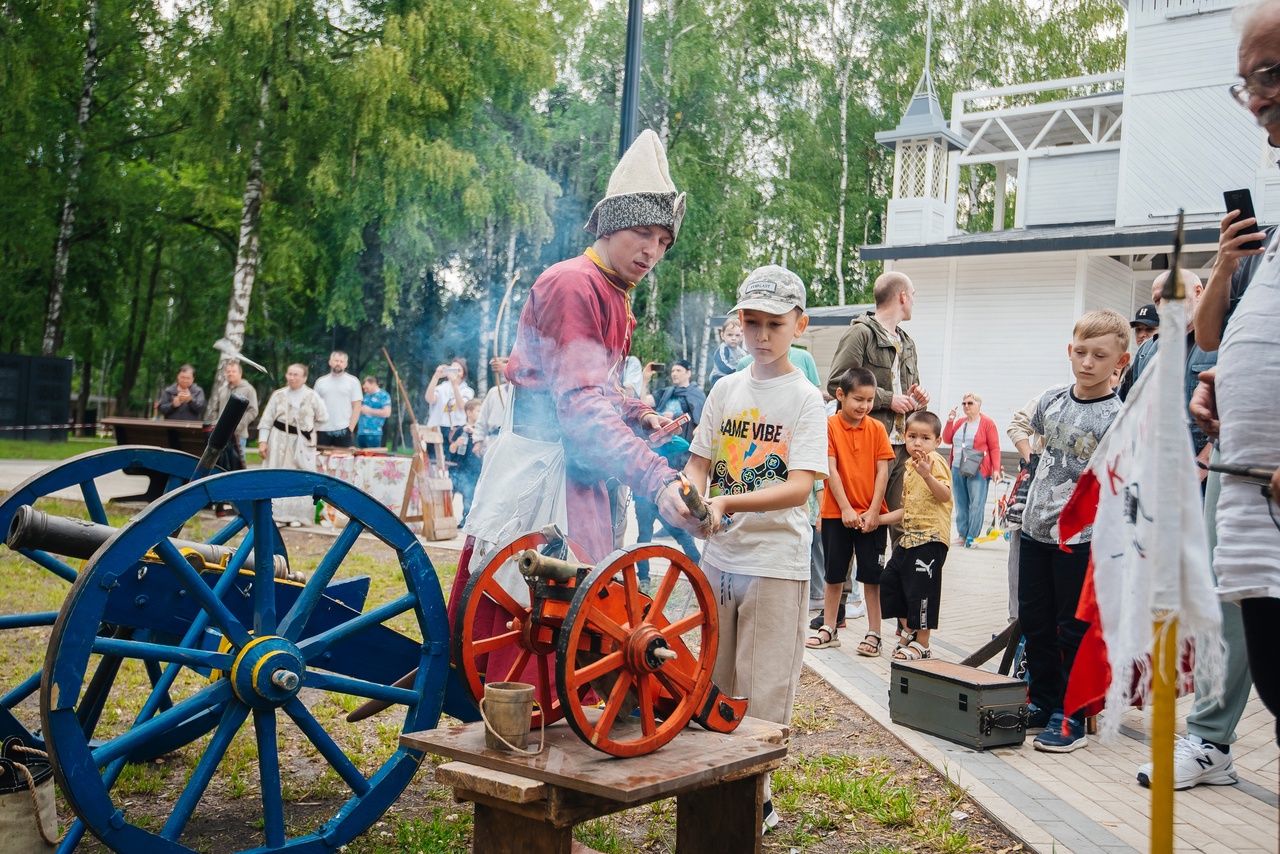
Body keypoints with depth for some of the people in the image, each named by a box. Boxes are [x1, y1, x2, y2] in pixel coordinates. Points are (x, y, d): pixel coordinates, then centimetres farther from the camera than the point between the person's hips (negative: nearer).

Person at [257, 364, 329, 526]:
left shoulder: (312, 397, -2)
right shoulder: (278, 395, 1)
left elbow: (323, 418, 7)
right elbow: (266, 420, 1)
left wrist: (306, 428, 6)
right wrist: (262, 441, -7)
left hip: (302, 443, -1)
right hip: (279, 442, 1)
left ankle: (296, 516, 6)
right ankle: (279, 515, 6)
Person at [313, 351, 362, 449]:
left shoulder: (353, 382, 3)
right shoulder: (320, 382, 10)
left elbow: (356, 407, -1)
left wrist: (350, 429, -9)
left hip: (343, 431, -2)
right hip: (322, 431, 2)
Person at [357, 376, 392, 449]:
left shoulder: (383, 395, -6)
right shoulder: (366, 395, 18)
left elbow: (387, 413, -16)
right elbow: (361, 408, 29)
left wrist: (369, 410, -13)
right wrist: (360, 409, 4)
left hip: (373, 434, -8)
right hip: (360, 433, 8)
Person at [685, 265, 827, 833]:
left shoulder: (805, 398, -6)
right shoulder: (726, 389, 7)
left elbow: (800, 487, -17)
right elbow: (699, 463, 9)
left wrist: (727, 503, -29)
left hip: (776, 561, -4)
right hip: (718, 556, 5)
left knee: (763, 691, 3)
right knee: (712, 683, 13)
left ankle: (756, 798, 17)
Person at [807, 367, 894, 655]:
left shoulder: (877, 429, 0)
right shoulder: (829, 426, -6)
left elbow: (882, 471, -2)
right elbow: (831, 469, -9)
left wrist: (873, 511, -9)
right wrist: (846, 509, -13)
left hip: (872, 515, 1)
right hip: (836, 513, -1)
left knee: (871, 574, 5)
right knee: (834, 573, 10)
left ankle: (873, 633, 13)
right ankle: (829, 629, 22)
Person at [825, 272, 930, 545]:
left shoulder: (907, 344, 24)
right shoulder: (861, 332, -3)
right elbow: (836, 383, -13)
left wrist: (916, 399, 9)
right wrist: (888, 399, -12)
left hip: (902, 446, 8)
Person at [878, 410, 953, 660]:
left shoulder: (935, 461, -11)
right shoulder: (909, 468, 16)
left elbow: (945, 495, -26)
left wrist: (927, 475, -42)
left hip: (930, 538, -9)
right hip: (909, 536, 9)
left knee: (921, 589, -4)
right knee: (890, 578, 12)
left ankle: (922, 644, 9)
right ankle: (908, 630, 27)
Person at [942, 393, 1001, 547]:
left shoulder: (987, 423, -1)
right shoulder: (959, 422, 16)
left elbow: (994, 448, -4)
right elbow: (947, 440, 13)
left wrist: (996, 469, -10)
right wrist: (949, 422, 2)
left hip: (978, 470, -6)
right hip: (958, 469, 6)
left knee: (976, 504, -6)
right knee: (961, 503, 7)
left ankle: (972, 536, -2)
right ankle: (962, 534, 13)